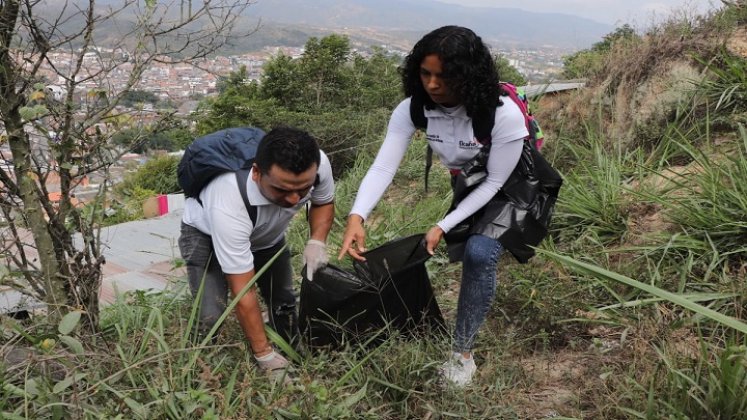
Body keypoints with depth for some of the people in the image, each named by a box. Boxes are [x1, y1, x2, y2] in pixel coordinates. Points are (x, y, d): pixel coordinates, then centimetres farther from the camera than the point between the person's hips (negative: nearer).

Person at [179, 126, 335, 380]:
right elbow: (243, 292, -36)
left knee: (284, 304, -3)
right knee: (210, 316, -20)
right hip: (206, 233, -4)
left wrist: (317, 241, -24)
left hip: (266, 233, 4)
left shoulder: (319, 164, -32)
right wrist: (265, 356, -30)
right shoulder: (228, 205, -45)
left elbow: (324, 202, -5)